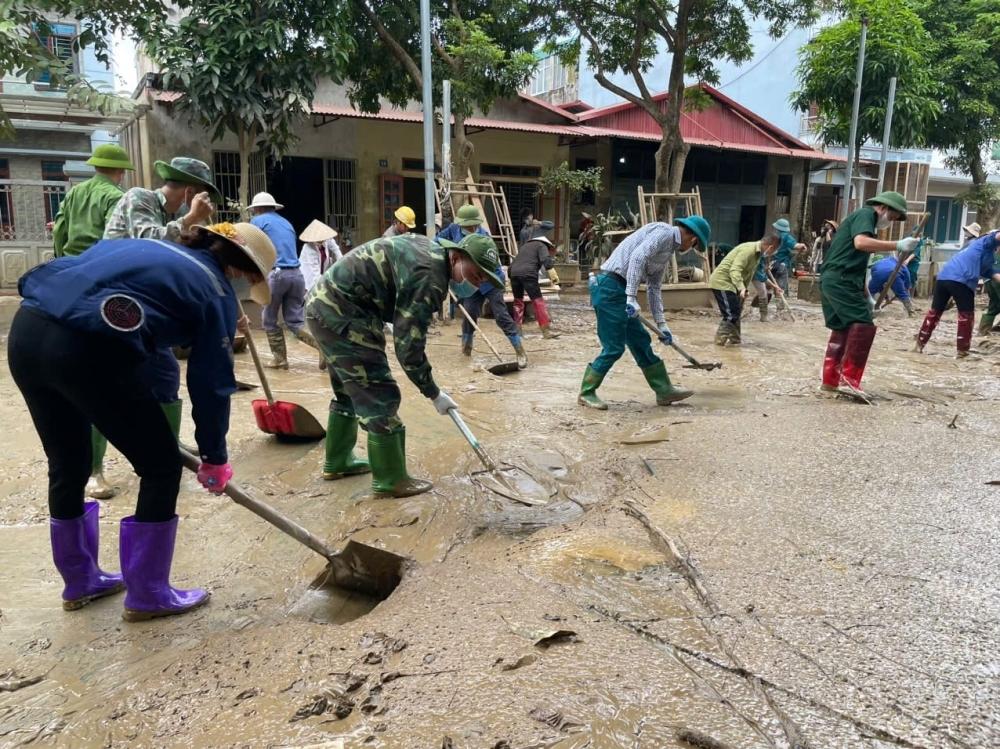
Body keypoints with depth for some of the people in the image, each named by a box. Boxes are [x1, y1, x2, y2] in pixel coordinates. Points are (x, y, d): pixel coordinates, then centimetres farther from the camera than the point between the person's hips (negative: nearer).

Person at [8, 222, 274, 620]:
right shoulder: (215, 287, 7)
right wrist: (214, 457, 19)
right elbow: (211, 383, 7)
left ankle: (80, 581, 42)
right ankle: (148, 595, 21)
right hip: (87, 349, -8)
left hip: (26, 330, 9)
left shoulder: (152, 248, 28)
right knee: (161, 467, 11)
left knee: (67, 465, 25)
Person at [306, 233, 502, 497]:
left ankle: (337, 461, 35)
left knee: (349, 390, 22)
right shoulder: (430, 277, -22)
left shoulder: (431, 248, 9)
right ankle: (390, 480, 3)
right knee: (379, 396, -7)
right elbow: (408, 345, -22)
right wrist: (433, 393, -12)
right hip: (341, 311, -11)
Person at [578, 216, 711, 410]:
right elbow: (637, 257, -22)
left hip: (619, 290, 10)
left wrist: (661, 324, 20)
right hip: (610, 286, -10)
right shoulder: (664, 231, -7)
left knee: (640, 341, 13)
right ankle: (586, 393, 9)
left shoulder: (668, 249, 23)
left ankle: (664, 390, 21)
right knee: (614, 347, -5)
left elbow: (654, 288, 24)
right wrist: (632, 297, -26)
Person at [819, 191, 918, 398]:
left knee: (842, 329, 12)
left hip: (833, 280, 11)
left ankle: (830, 380, 13)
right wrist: (898, 245, -25)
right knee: (863, 326, -13)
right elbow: (860, 242, -24)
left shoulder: (861, 217, 28)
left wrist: (864, 292, 24)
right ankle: (849, 380, -15)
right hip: (841, 280, -10)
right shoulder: (866, 214, -2)